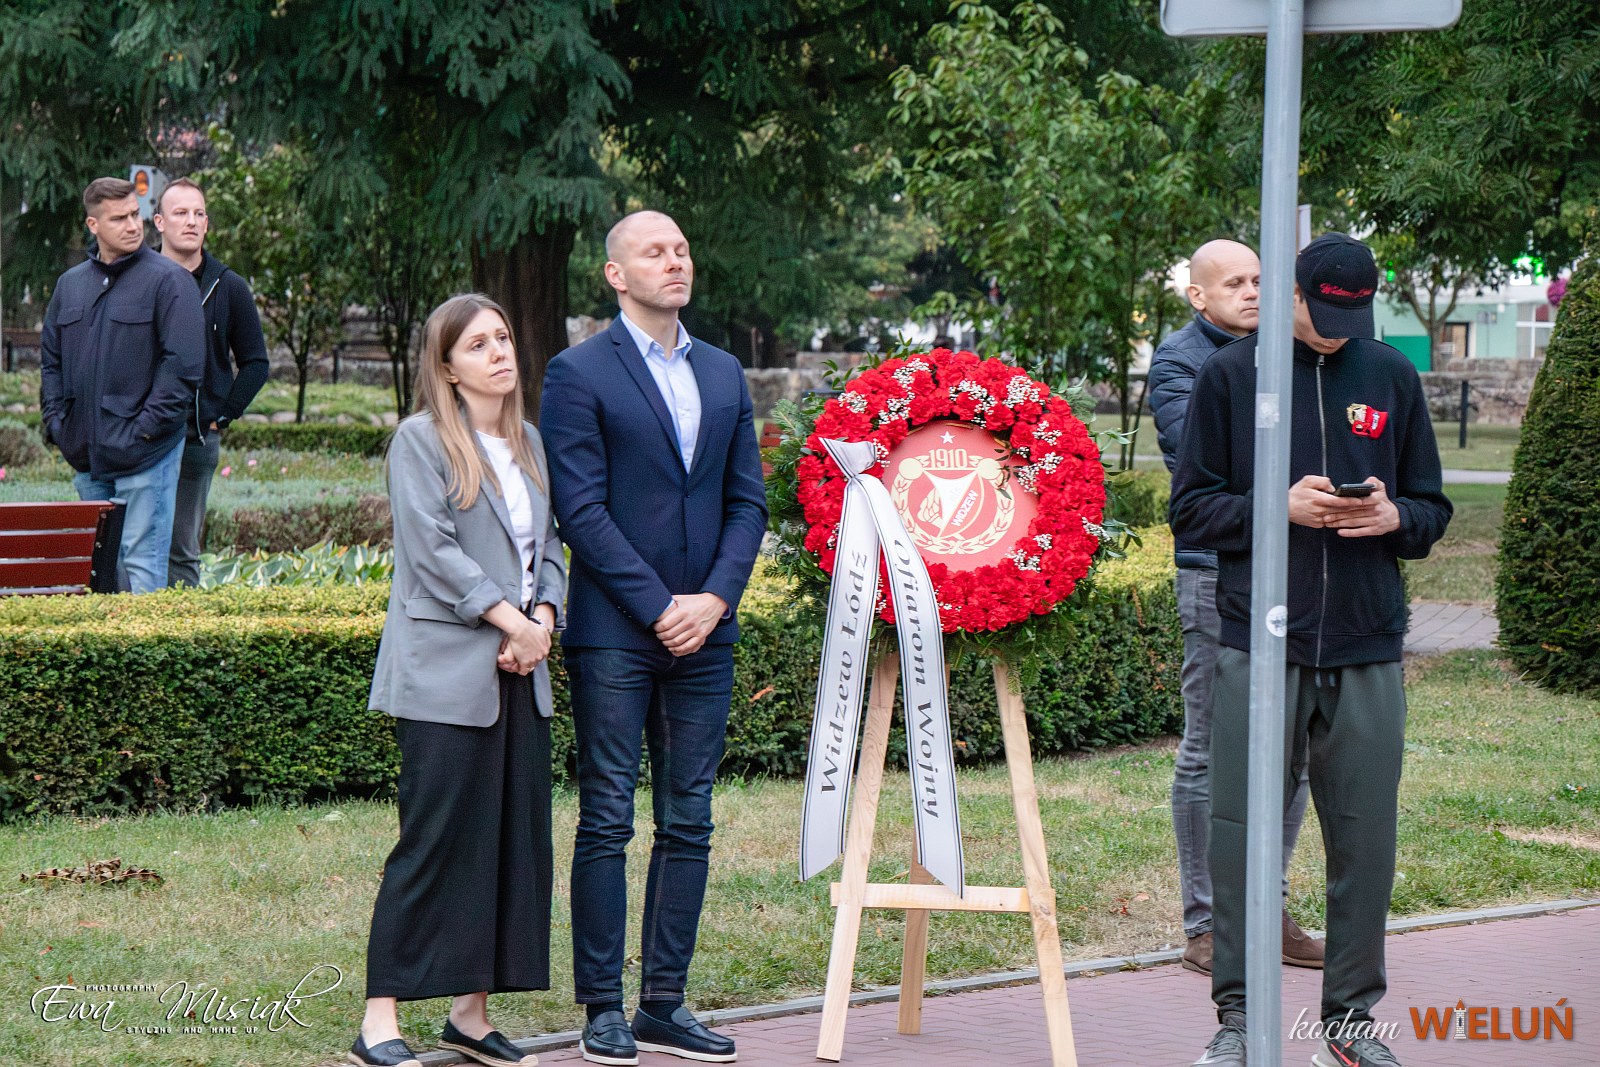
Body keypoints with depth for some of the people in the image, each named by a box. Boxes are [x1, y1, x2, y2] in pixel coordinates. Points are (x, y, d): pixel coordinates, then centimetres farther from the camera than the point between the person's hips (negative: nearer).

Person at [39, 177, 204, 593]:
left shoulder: (167, 280, -6)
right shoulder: (70, 284, 13)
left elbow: (184, 363, -11)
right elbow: (50, 358, 21)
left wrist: (146, 427, -14)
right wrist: (54, 418, 8)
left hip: (145, 454, -6)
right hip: (86, 453, 6)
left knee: (142, 565, -8)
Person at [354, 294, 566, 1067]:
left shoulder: (530, 445, 17)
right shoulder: (421, 441, -3)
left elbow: (549, 547, 16)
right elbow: (432, 549, -12)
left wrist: (543, 619, -2)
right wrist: (509, 619, -15)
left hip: (520, 676, 7)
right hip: (446, 675, -7)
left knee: (515, 841, 4)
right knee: (435, 843, -9)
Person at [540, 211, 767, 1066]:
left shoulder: (723, 374, 14)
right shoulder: (580, 374, -3)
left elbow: (746, 500, 11)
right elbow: (581, 510, -9)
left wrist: (716, 597, -4)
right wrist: (657, 605, -13)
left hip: (703, 630, 5)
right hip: (614, 634, -5)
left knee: (688, 825, 6)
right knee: (607, 821, -2)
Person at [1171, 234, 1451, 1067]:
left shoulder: (1392, 377, 10)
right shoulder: (1230, 374, 3)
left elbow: (1432, 511, 15)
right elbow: (1191, 509, 2)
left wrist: (1394, 517, -7)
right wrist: (1280, 506, -13)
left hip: (1367, 653, 2)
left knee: (1365, 840, 4)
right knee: (1242, 836, 0)